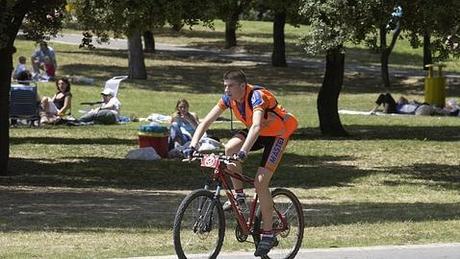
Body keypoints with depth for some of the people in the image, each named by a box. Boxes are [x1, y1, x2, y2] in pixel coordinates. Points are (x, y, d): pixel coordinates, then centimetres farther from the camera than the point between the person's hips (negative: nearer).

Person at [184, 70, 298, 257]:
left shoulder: (256, 96, -32)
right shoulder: (229, 98, -13)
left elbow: (256, 126, -48)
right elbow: (205, 122, -15)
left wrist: (243, 152, -61)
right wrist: (193, 146, -30)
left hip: (277, 134, -6)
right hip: (257, 132, 6)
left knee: (260, 183, -17)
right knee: (230, 148, -25)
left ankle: (268, 234, -6)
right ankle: (238, 194, -6)